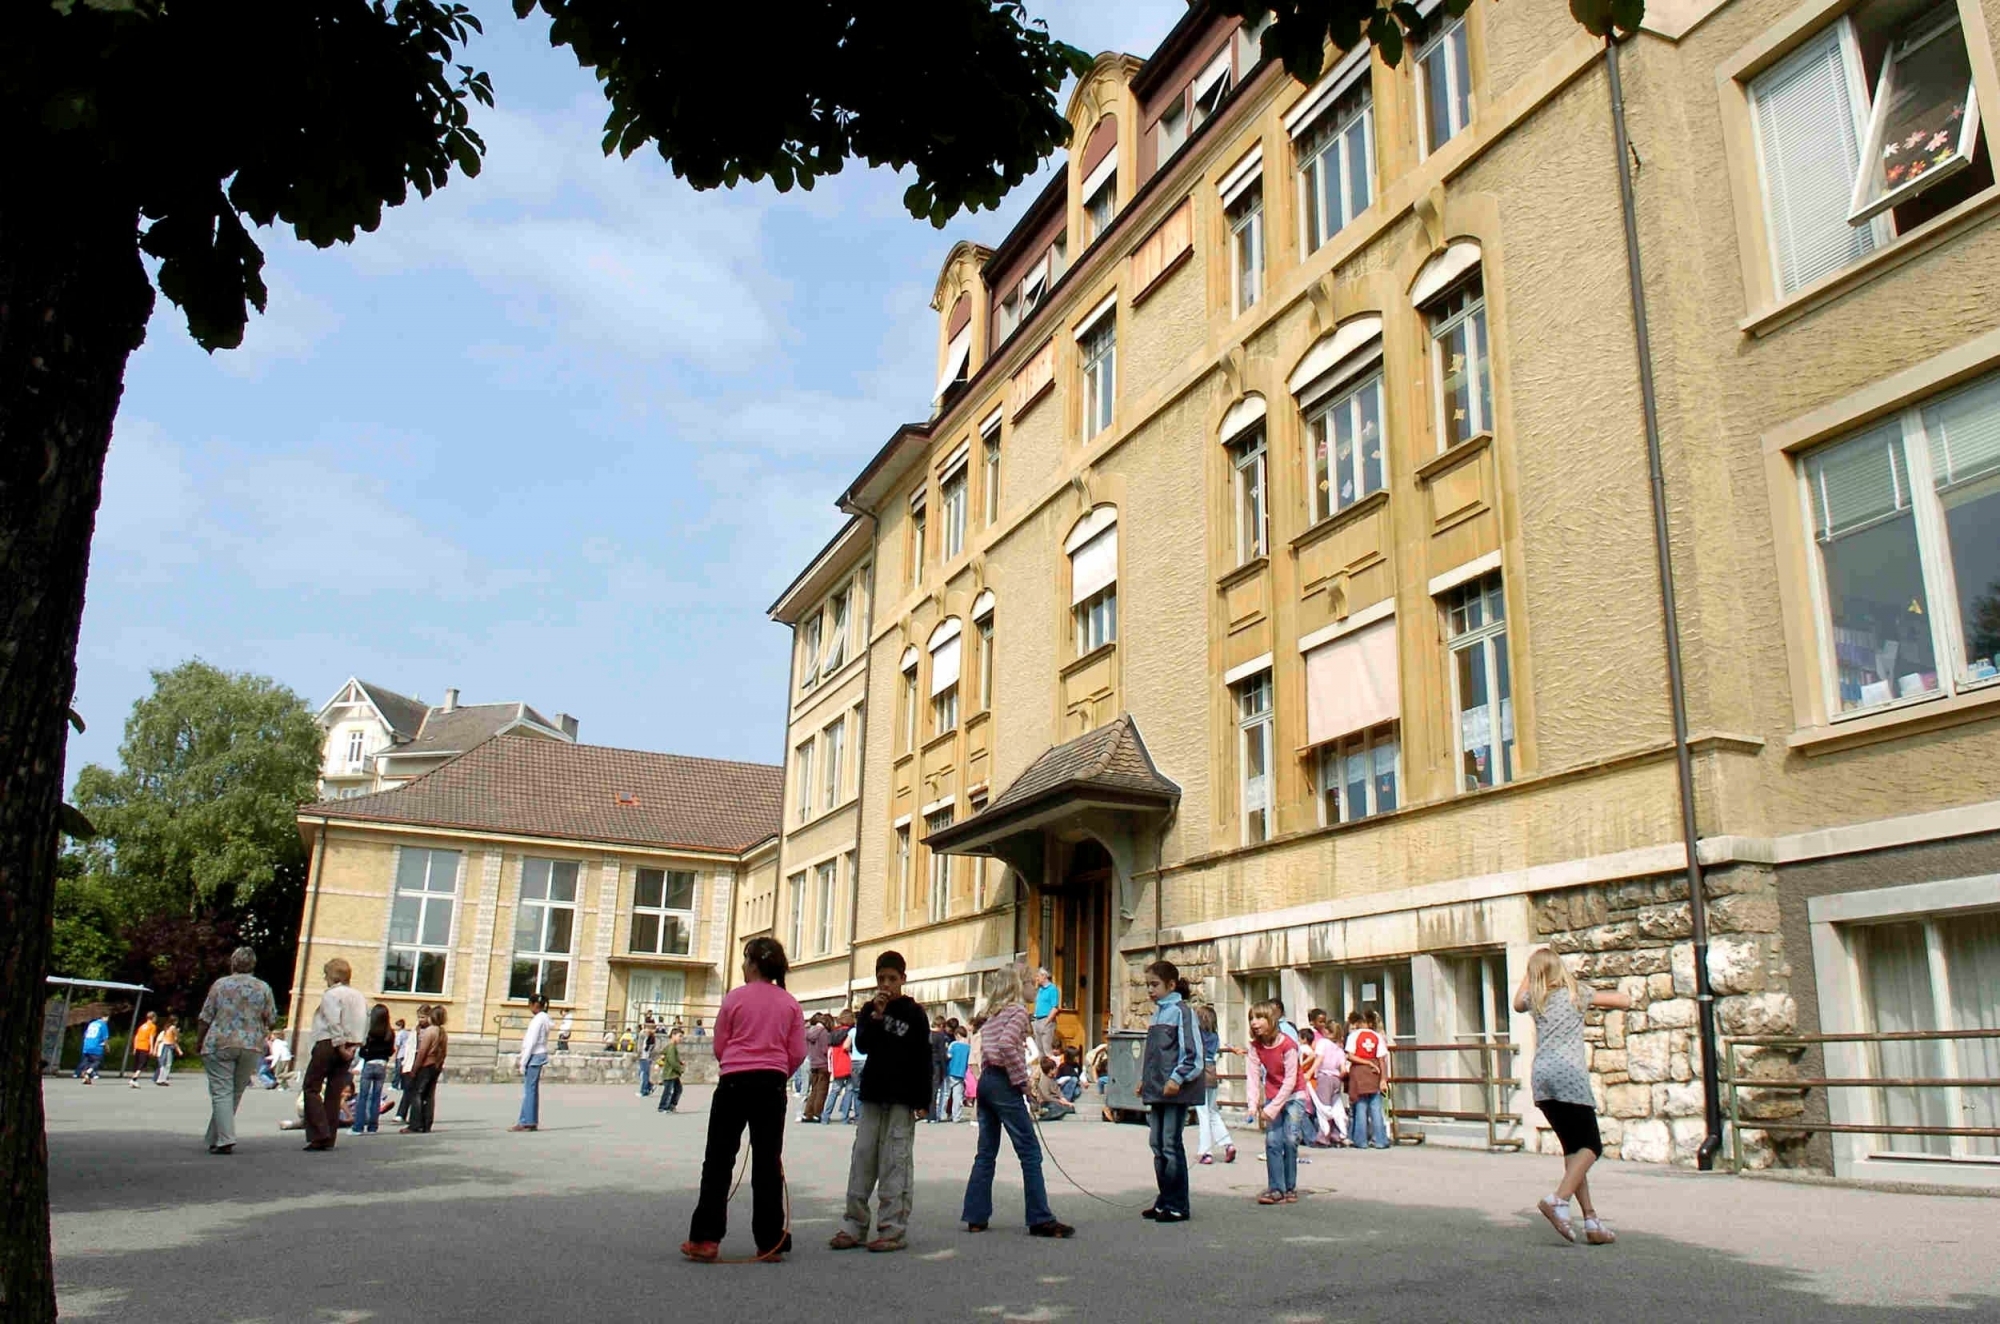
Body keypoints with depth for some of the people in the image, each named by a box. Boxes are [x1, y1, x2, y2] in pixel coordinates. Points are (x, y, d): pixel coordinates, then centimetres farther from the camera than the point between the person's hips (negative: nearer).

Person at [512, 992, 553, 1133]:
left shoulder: (538, 1019, -14)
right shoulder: (544, 1018, 15)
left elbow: (532, 1042, -17)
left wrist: (523, 1062, -15)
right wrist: (521, 1057, 19)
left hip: (535, 1056, -10)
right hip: (539, 1055, 10)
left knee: (529, 1090, -7)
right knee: (533, 1090, 11)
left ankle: (526, 1123, -6)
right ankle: (532, 1122, 13)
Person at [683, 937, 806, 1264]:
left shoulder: (735, 997, -3)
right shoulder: (790, 1004, 3)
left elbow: (719, 1046, 3)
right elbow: (797, 1053, 2)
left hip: (734, 1081, -2)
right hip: (772, 1085, 2)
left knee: (719, 1160, 6)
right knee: (768, 1162, 8)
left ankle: (705, 1239, 4)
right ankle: (770, 1242, 10)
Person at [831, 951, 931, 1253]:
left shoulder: (914, 1013, -1)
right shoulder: (869, 1010, 10)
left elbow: (923, 1060, -3)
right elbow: (862, 1044, -5)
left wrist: (923, 1101, -8)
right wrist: (876, 1016, -17)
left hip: (902, 1098, -4)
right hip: (872, 1094, 4)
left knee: (896, 1163, -3)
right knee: (862, 1159, 5)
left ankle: (894, 1230, 2)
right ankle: (854, 1226, 11)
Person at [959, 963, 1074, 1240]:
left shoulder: (993, 1014, 17)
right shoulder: (1018, 1010, -8)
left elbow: (985, 1049, 14)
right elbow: (1006, 1045, -22)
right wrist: (1021, 1080, -15)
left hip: (985, 1080, 8)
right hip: (1004, 1084, -8)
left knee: (986, 1153, 12)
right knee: (1030, 1152, -3)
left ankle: (976, 1217, 12)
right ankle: (1040, 1220, -3)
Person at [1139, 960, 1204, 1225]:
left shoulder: (1182, 1011, -8)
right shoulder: (1158, 1013, 18)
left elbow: (1192, 1052, -14)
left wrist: (1177, 1078, -19)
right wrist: (1144, 1079, 18)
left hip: (1175, 1090, -9)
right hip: (1158, 1089, 9)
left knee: (1171, 1145, -7)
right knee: (1158, 1145, 10)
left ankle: (1178, 1206, 0)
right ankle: (1164, 1201, 18)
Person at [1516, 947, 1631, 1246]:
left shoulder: (1534, 998, 16)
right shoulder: (1577, 995, 7)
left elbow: (1517, 1003, 40)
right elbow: (1625, 1001, 10)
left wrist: (1530, 973, 38)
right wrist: (1594, 998, 26)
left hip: (1541, 1077, 5)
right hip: (1570, 1074, -4)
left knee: (1573, 1148, 10)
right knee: (1591, 1147, -3)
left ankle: (1591, 1220, 3)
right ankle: (1558, 1198, -25)